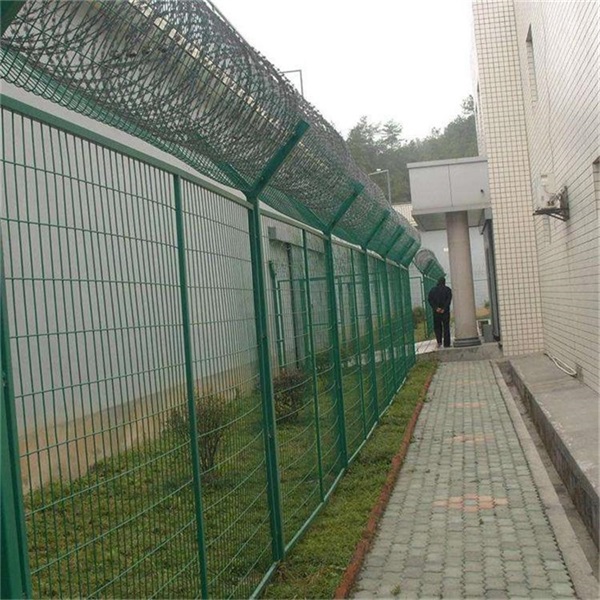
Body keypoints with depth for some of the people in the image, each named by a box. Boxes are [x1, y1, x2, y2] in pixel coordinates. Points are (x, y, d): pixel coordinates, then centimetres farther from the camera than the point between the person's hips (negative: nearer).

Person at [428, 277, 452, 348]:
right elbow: (449, 299, -11)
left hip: (436, 312, 1)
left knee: (437, 326, 14)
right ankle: (446, 344, 3)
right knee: (446, 327, 4)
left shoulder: (433, 290, 5)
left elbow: (429, 299, -6)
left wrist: (436, 308, -11)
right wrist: (444, 309, -13)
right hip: (445, 311, -1)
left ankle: (439, 341, 0)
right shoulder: (447, 290, 0)